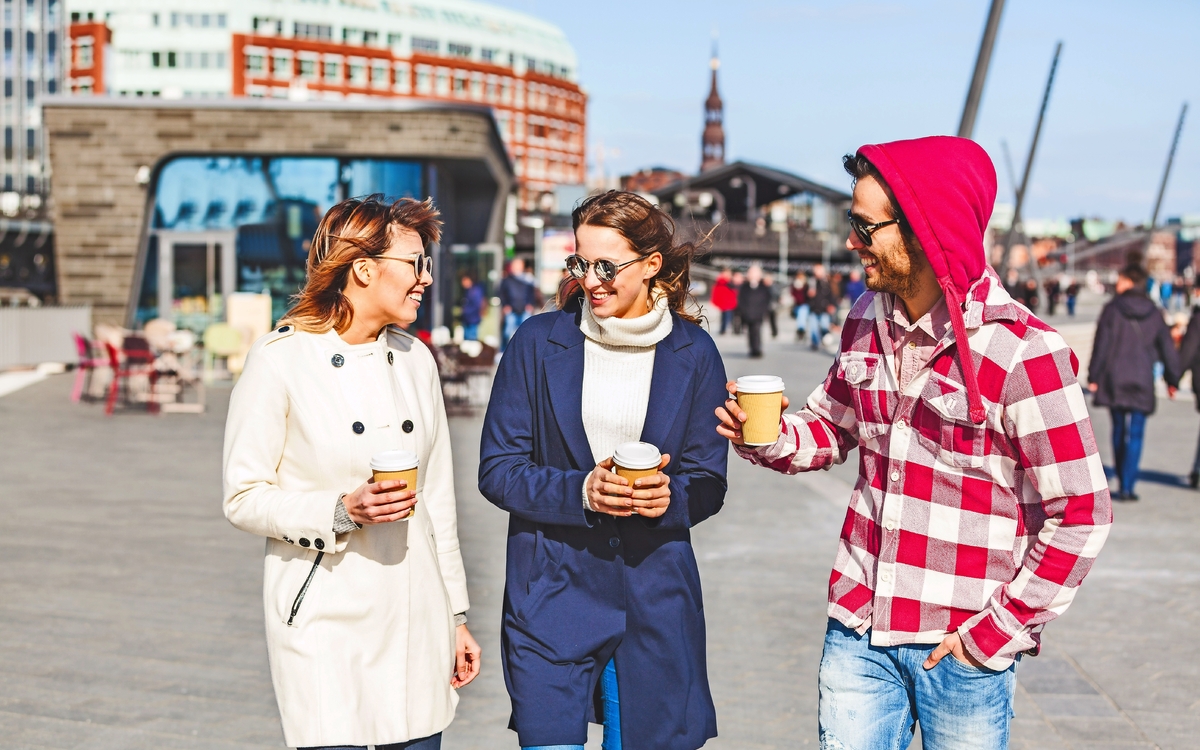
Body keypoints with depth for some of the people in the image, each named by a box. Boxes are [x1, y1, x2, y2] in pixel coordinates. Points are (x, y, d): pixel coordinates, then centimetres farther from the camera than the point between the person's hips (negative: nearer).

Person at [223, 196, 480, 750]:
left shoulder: (415, 360, 9)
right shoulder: (281, 360, -8)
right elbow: (244, 499, -6)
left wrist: (456, 615, 15)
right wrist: (343, 512, -20)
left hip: (416, 615, 5)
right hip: (326, 616, -5)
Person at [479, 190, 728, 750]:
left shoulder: (693, 353, 2)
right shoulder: (539, 342, -1)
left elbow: (709, 484, 7)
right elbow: (496, 469, -1)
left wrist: (668, 495, -16)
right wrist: (581, 492, -17)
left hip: (654, 598, 1)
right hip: (552, 593, -1)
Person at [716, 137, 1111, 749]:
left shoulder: (1024, 353, -16)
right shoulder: (867, 318, 3)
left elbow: (1079, 516, -12)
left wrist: (997, 633, -10)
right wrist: (771, 437, -5)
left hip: (959, 646, -5)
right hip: (858, 629, 5)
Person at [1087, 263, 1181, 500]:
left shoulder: (1112, 309, -4)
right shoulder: (1154, 312, 4)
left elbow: (1101, 345, -6)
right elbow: (1167, 348, 9)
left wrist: (1093, 376, -1)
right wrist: (1172, 380, 17)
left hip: (1114, 380, 0)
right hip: (1142, 382, 1)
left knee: (1119, 430, 13)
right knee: (1136, 434, -1)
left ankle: (1122, 482, 19)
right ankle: (1127, 486, -10)